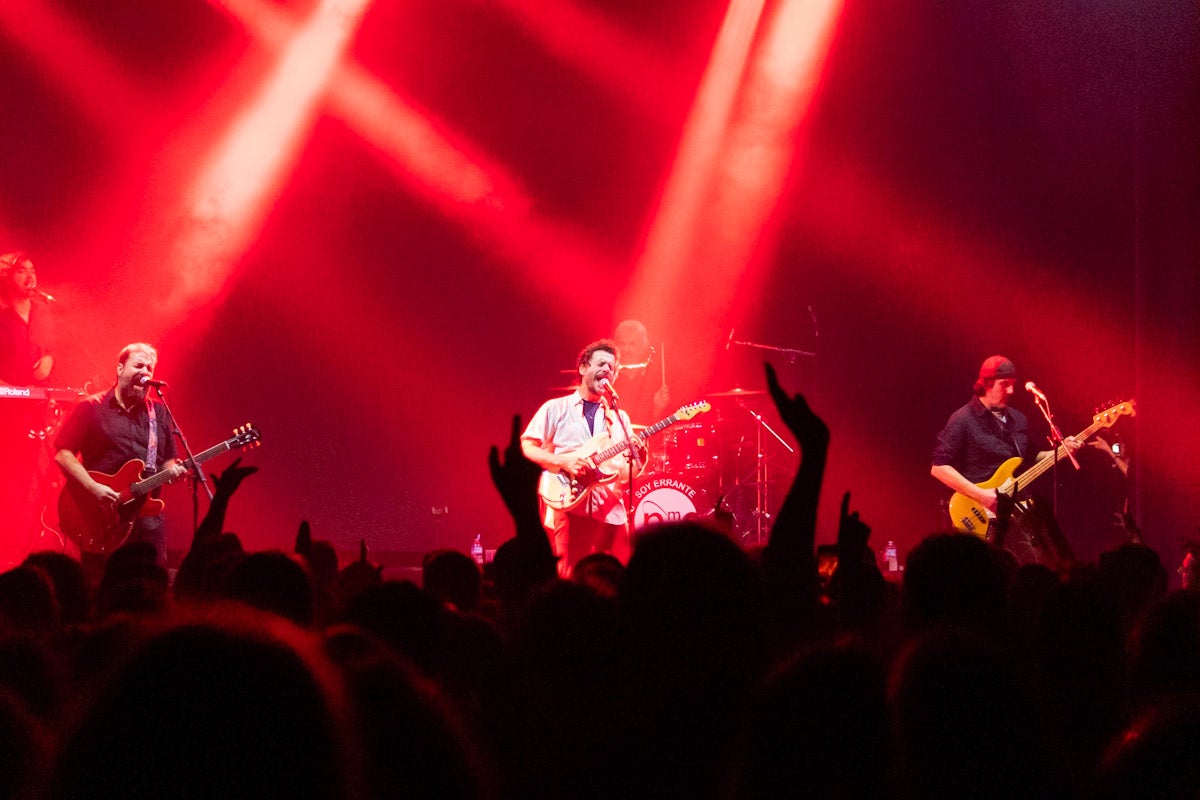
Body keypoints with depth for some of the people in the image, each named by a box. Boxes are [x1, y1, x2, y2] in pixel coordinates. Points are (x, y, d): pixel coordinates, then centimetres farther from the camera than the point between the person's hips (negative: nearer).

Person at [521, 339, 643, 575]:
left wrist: (636, 458, -7)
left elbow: (628, 474, 16)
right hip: (567, 504, -4)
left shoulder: (619, 418, 19)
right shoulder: (556, 409, 8)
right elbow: (527, 447, 0)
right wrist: (564, 461, -15)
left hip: (609, 510, 4)